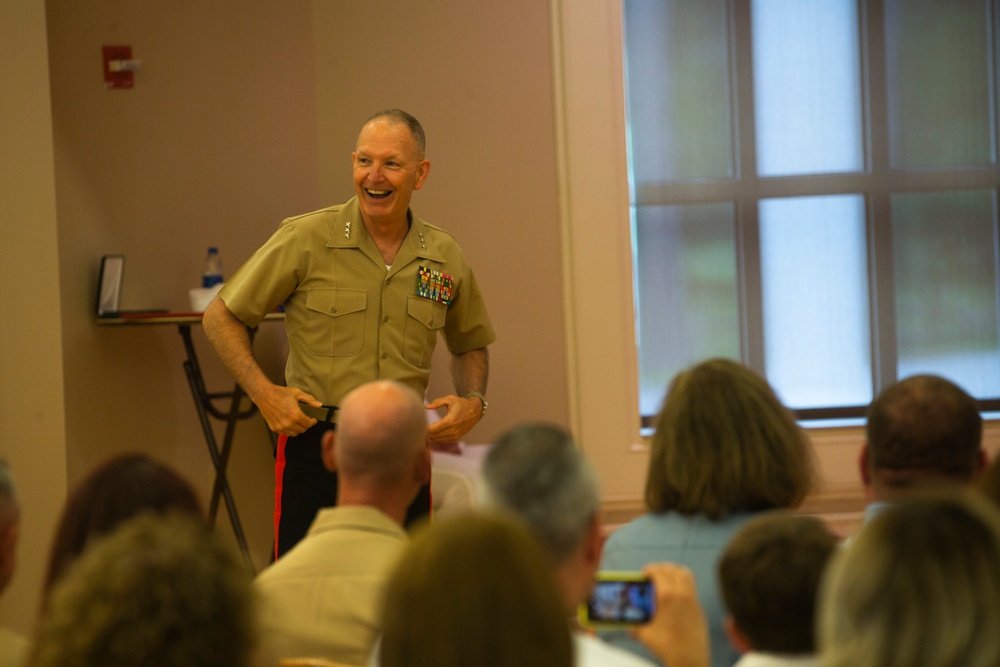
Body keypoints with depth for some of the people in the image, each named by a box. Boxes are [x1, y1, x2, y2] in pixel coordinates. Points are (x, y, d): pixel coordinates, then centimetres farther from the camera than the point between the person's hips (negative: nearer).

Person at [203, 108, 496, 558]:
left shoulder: (445, 258, 6)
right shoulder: (306, 239, -4)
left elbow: (469, 345, 24)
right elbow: (221, 318, 2)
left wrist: (473, 401, 4)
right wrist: (263, 392, -10)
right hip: (317, 448, -3)